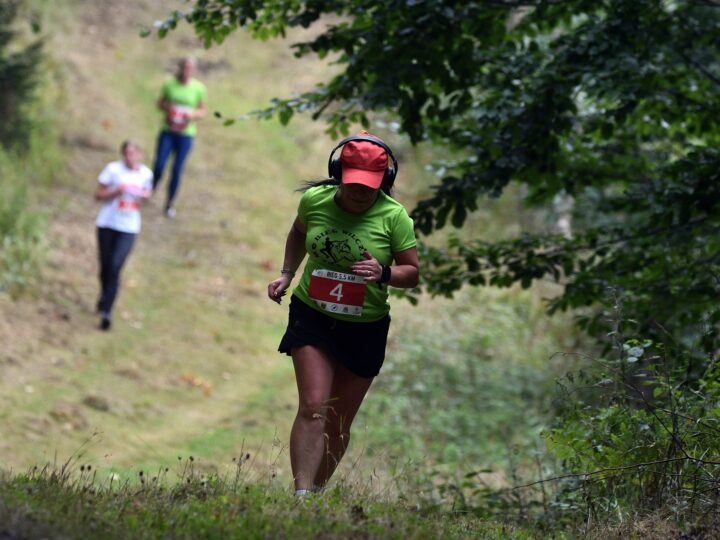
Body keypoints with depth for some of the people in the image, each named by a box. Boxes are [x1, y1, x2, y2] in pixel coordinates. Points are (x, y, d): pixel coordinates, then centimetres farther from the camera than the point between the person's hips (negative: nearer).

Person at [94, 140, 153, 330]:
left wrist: (145, 196, -7)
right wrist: (116, 191, -20)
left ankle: (106, 311, -12)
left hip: (129, 227, 0)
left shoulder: (146, 174, 1)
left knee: (115, 267, -13)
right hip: (108, 223, 0)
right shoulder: (113, 169, -6)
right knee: (105, 266, 8)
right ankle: (105, 298, 38)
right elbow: (98, 194, -3)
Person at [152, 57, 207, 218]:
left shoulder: (199, 88, -1)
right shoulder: (170, 84, 1)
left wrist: (193, 114, -14)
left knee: (177, 170, -1)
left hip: (186, 134, 0)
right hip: (167, 131, 0)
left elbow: (203, 110, 8)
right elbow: (160, 102, 11)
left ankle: (170, 204, 14)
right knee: (159, 165, -9)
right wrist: (166, 107, -12)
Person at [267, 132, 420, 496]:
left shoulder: (394, 217, -12)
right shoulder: (314, 200, -6)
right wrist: (287, 274, 9)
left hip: (365, 329, 0)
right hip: (312, 316, 0)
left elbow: (413, 272, -5)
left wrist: (384, 273, -25)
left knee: (340, 424, 8)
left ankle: (317, 492, 25)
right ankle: (301, 495, -22)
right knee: (313, 409, -16)